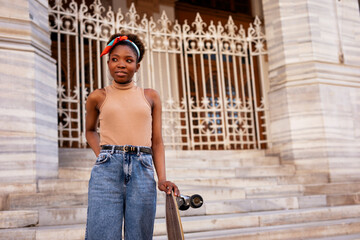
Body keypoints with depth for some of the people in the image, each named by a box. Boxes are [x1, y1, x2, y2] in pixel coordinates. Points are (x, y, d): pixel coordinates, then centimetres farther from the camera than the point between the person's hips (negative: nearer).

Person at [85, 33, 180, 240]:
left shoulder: (151, 97, 13)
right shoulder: (98, 97, 11)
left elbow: (157, 141, 11)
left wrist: (162, 178, -1)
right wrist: (102, 155, 9)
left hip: (143, 173, 1)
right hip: (106, 171, -1)